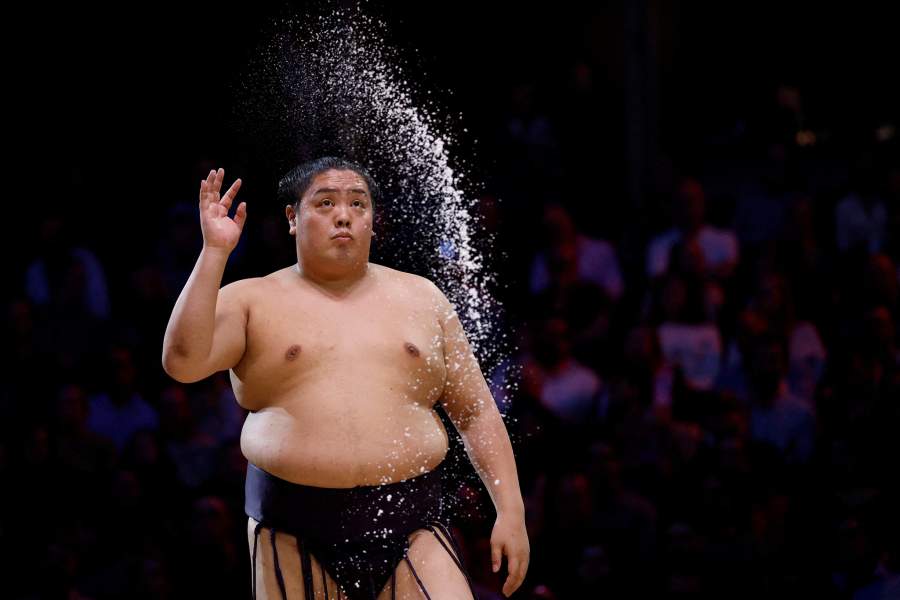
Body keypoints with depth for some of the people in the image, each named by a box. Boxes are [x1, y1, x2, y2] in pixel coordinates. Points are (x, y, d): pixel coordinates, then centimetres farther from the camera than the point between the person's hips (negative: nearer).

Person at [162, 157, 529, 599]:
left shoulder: (421, 298, 14)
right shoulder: (253, 302, 6)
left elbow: (476, 413, 15)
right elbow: (182, 361, -12)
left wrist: (511, 511, 6)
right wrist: (214, 252, -15)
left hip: (410, 528, 1)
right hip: (294, 533, -1)